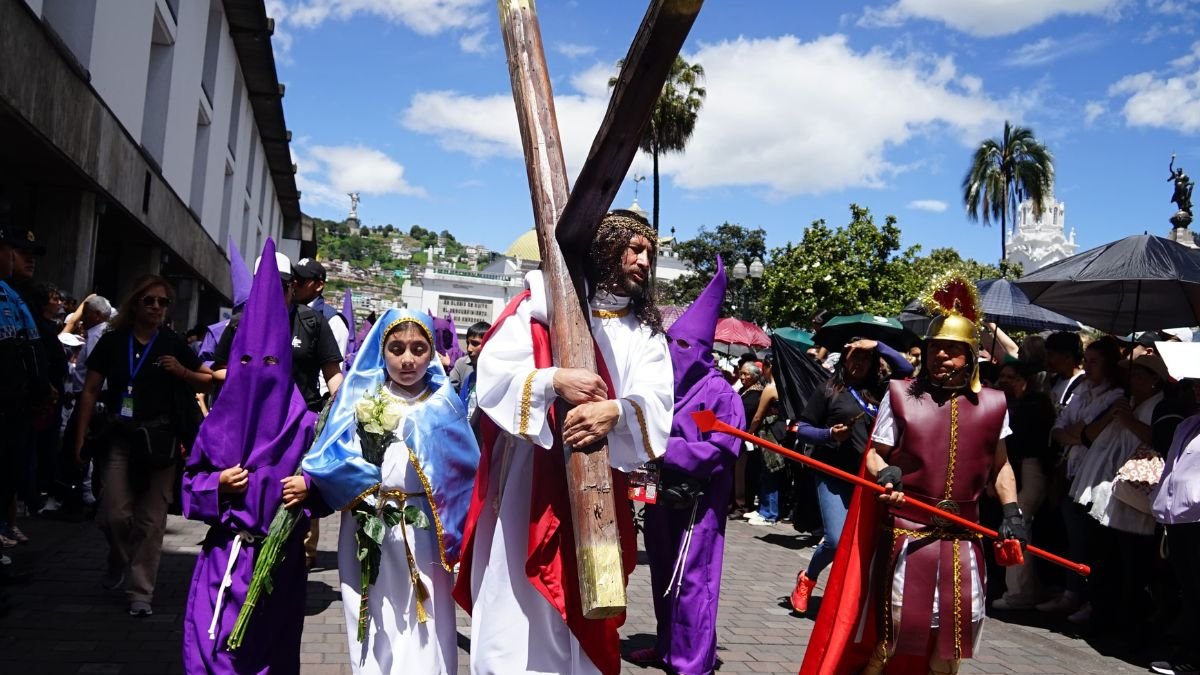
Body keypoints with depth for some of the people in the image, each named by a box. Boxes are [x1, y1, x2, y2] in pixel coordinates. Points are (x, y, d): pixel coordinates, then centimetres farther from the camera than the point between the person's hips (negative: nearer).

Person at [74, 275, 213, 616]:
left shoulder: (173, 344, 4)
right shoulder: (112, 341, 4)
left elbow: (208, 380, 11)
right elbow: (91, 391, 5)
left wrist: (182, 372, -8)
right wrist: (81, 436, -1)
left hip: (160, 438, 0)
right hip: (121, 435, 0)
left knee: (150, 520, 2)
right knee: (114, 514, -5)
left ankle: (140, 592, 12)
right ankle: (120, 558, 28)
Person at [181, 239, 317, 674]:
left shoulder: (303, 423, -3)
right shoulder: (218, 422, 3)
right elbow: (191, 481, 9)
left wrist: (309, 486, -18)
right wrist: (218, 485, -10)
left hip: (281, 553, -1)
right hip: (224, 551, 2)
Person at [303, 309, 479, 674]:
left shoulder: (444, 405, 5)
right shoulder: (361, 398, 4)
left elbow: (465, 472, 1)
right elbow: (329, 461, -6)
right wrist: (381, 480, -10)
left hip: (424, 537, 0)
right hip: (368, 537, 0)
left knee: (423, 642, 0)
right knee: (377, 640, 9)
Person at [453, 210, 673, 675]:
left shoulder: (646, 330, 11)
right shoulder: (542, 302, 3)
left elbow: (657, 405, -5)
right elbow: (491, 375, -7)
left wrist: (616, 412, -26)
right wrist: (554, 380, -23)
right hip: (527, 487, -2)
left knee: (582, 623, 10)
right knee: (515, 618, 1)